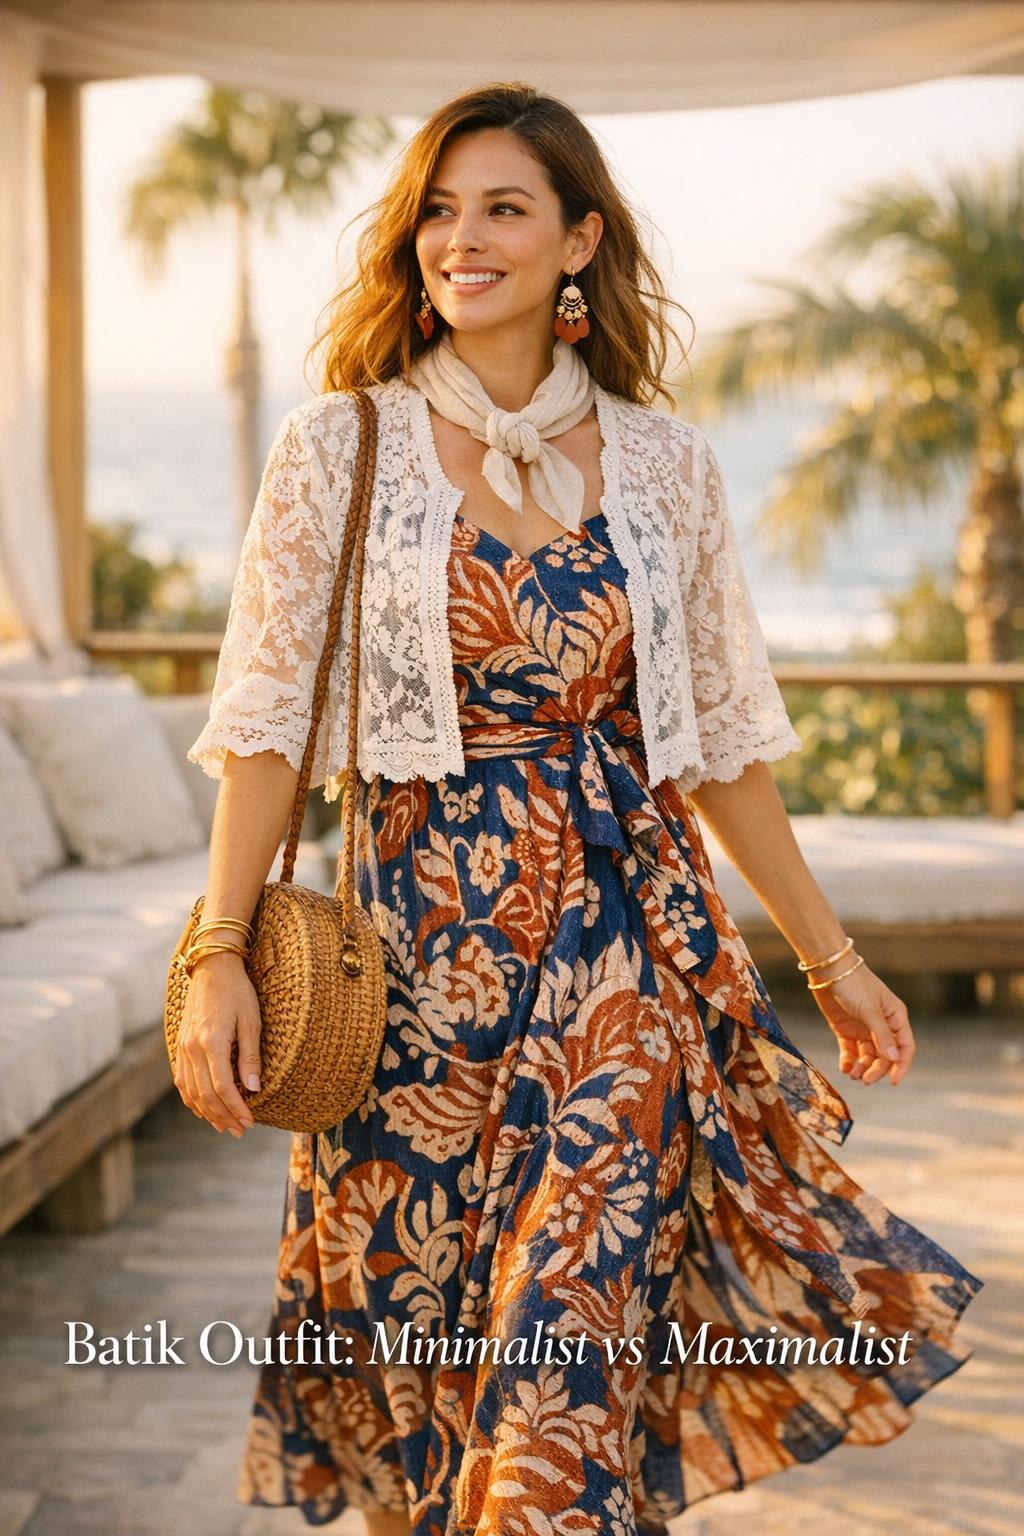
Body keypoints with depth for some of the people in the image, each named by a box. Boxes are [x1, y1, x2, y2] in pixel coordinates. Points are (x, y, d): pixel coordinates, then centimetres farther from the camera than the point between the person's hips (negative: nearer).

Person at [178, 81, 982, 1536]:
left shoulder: (663, 461, 6)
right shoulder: (336, 449, 0)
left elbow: (719, 734, 11)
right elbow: (268, 719, -2)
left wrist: (832, 956, 13)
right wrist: (219, 954, -11)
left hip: (629, 941, 1)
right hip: (422, 939, -1)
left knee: (574, 1337, -5)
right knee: (415, 1351, 8)